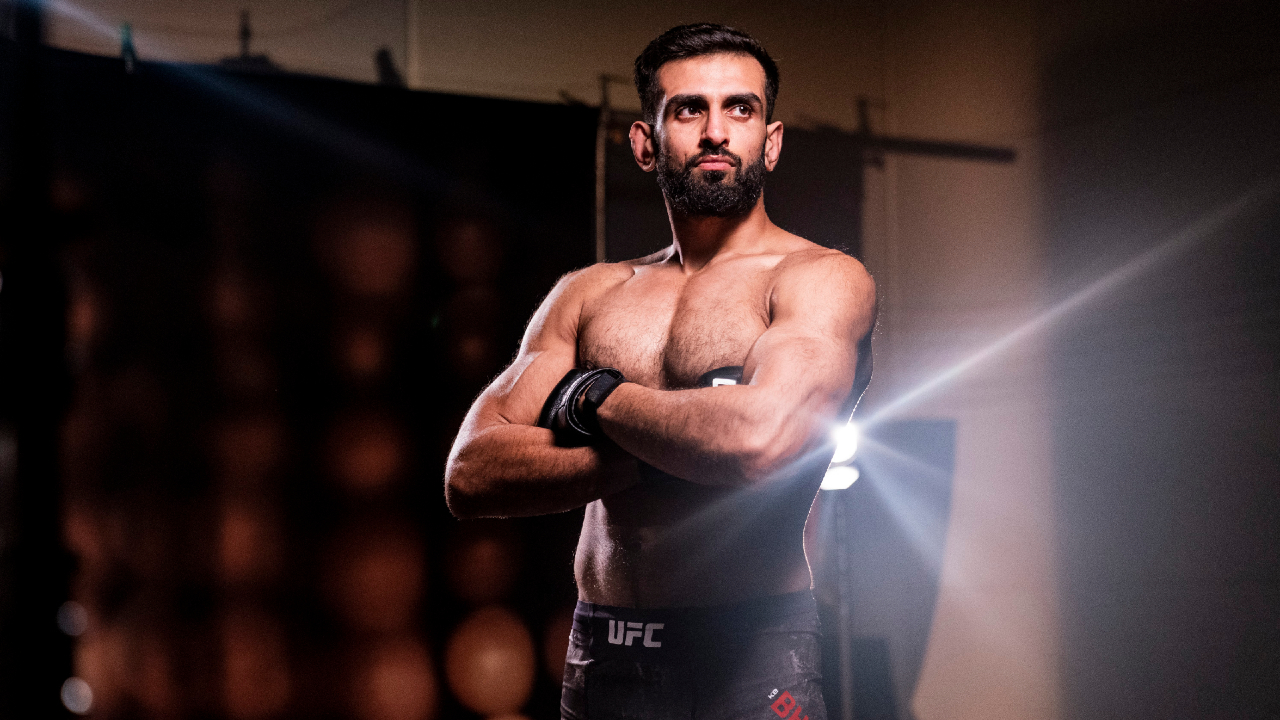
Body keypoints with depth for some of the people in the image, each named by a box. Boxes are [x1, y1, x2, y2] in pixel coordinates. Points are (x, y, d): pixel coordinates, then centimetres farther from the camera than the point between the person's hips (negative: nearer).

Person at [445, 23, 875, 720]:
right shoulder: (585, 295, 11)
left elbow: (759, 440, -23)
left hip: (751, 660, -4)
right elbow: (470, 476, 0)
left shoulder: (823, 277, -4)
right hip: (599, 659, 4)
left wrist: (592, 395, -6)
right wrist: (683, 439, -11)